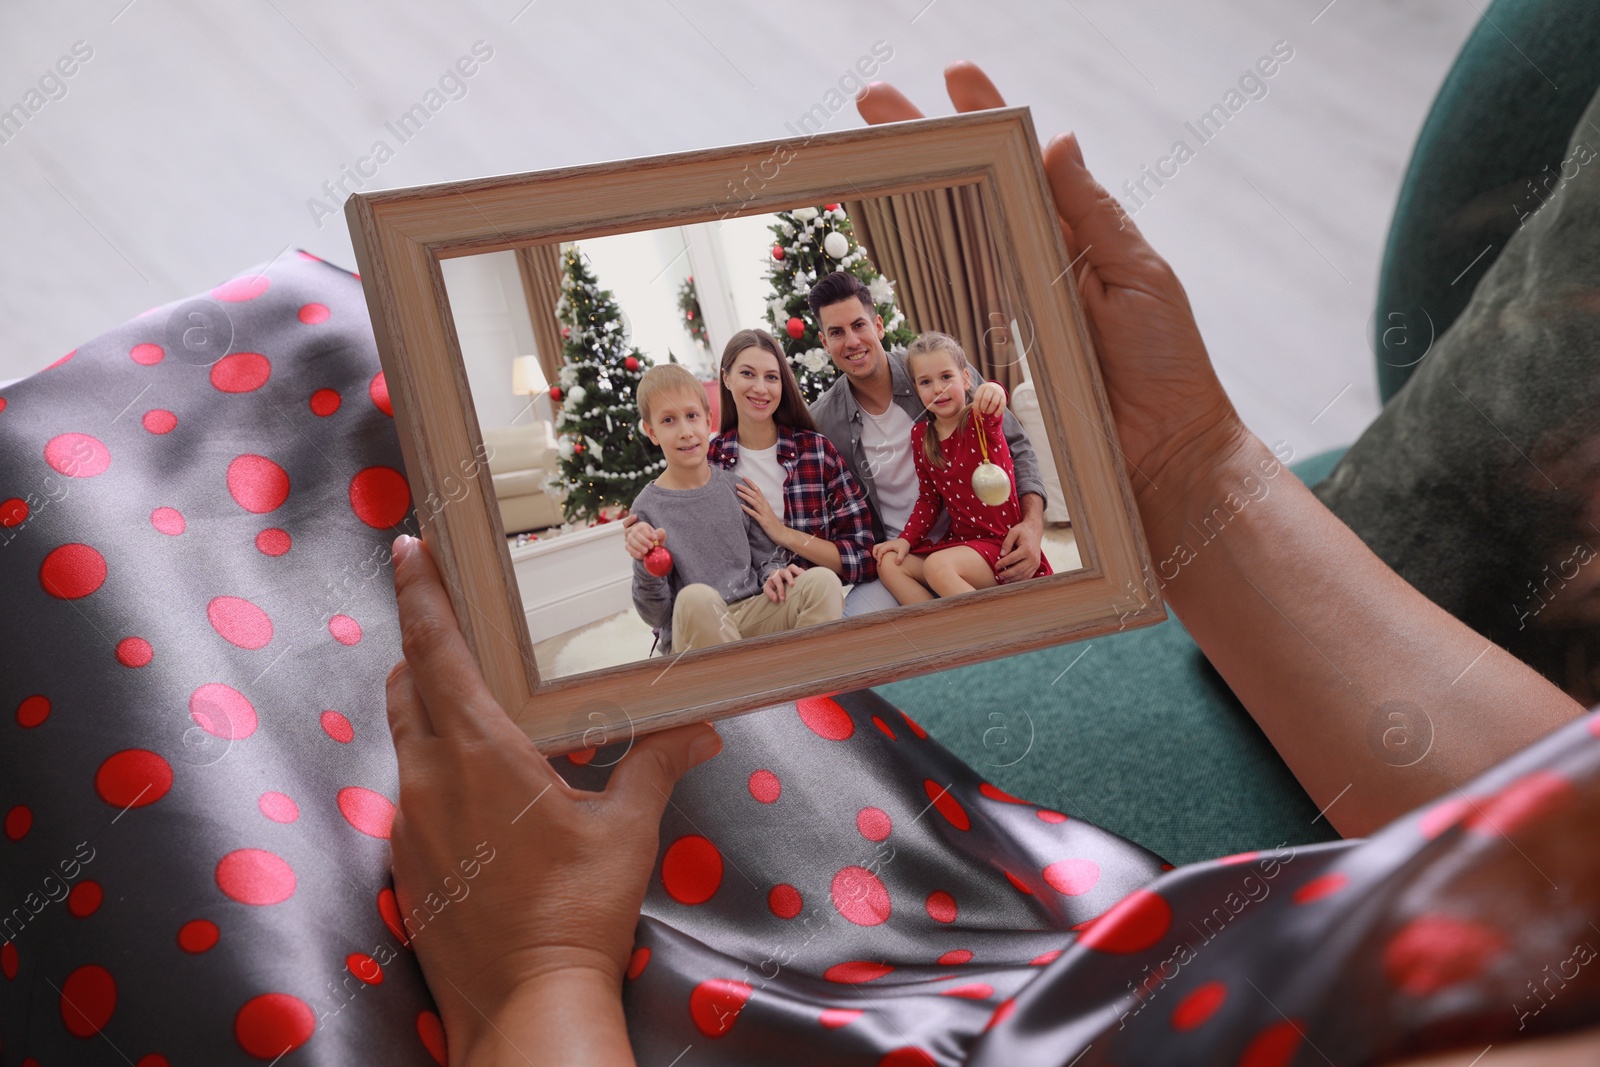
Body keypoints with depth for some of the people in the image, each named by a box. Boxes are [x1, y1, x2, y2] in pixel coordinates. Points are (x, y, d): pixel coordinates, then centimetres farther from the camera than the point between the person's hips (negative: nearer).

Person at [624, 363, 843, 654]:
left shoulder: (734, 486, 8)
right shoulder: (647, 509, -2)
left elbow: (765, 555, 18)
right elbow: (656, 615, -2)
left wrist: (773, 574, -6)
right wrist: (646, 567, -21)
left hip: (752, 615, 4)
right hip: (692, 636, -3)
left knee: (823, 581, -21)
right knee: (695, 598, -38)